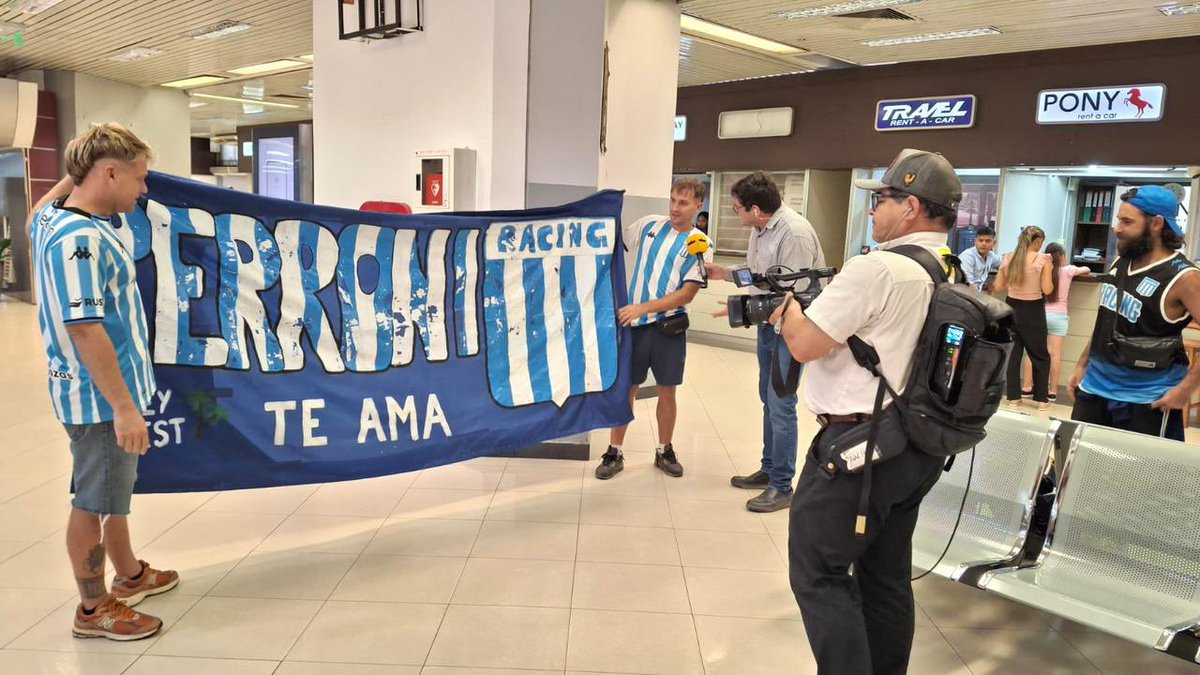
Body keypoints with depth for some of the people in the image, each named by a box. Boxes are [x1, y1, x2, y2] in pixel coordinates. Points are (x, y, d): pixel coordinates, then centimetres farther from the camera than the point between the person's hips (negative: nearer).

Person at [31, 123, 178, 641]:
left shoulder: (53, 219, 7)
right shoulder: (80, 237, -24)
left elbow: (37, 215, 35)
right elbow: (84, 328, -28)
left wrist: (72, 176, 27)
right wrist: (124, 408, -27)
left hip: (107, 391, 10)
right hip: (100, 398, -10)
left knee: (113, 492, 23)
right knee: (93, 503, 5)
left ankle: (130, 576, 41)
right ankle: (94, 609, 22)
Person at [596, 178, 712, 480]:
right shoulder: (650, 224, 5)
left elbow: (687, 294, -10)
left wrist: (642, 307, -17)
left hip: (669, 325, -1)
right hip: (634, 322, 1)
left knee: (667, 390, 8)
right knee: (625, 388, 4)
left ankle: (665, 451, 25)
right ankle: (614, 452, 14)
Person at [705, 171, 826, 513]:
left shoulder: (795, 233, -24)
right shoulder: (761, 229, 3)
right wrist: (726, 272, 8)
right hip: (768, 323, 9)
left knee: (780, 405, -6)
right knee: (769, 400, 18)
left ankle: (782, 487, 5)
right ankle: (768, 469, 32)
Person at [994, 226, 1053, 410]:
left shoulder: (1008, 258, -1)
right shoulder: (1043, 260, -11)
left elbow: (998, 287, 2)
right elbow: (1047, 290, -12)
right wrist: (1049, 272, 4)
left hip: (1012, 308, 3)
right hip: (1033, 310, -3)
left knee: (1012, 352, 12)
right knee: (1040, 355, 12)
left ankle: (1014, 397, 13)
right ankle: (1042, 399, 17)